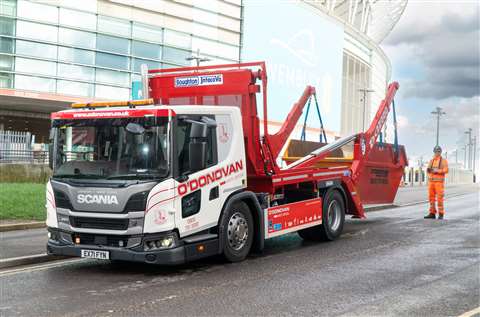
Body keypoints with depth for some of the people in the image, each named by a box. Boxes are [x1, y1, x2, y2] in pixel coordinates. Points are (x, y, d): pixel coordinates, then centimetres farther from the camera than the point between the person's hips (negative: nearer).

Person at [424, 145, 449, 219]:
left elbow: (446, 170, -13)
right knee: (431, 197, 3)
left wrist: (437, 171, -24)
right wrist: (428, 170, -9)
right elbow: (429, 170, 15)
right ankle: (432, 213, 7)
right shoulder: (431, 161, 14)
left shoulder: (444, 160, -3)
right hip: (431, 181, 5)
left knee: (439, 198, -7)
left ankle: (441, 214, 0)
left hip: (439, 181, -5)